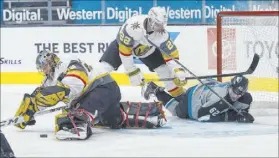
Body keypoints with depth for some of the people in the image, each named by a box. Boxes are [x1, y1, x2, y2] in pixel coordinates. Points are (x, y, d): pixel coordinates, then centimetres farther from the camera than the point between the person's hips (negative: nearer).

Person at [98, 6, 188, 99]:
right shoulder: (132, 26, -43)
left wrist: (178, 71, -39)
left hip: (148, 50, 3)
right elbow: (124, 50, -35)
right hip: (123, 44, -3)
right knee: (104, 67, -19)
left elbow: (170, 53, -24)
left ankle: (179, 96, 11)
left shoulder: (162, 34, -30)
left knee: (167, 70, -8)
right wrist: (132, 71, -31)